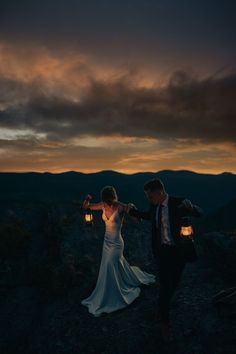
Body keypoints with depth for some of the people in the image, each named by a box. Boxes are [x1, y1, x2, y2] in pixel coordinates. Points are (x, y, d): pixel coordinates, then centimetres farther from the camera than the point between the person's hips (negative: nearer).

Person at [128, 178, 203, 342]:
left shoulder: (178, 203, -16)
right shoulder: (154, 206, -4)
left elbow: (200, 213, -16)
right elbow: (149, 216, 16)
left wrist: (190, 206, -39)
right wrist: (133, 211, 1)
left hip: (179, 251, -1)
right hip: (162, 250, 1)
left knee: (173, 284, 17)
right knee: (165, 285, 2)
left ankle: (162, 307, 47)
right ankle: (165, 323, 24)